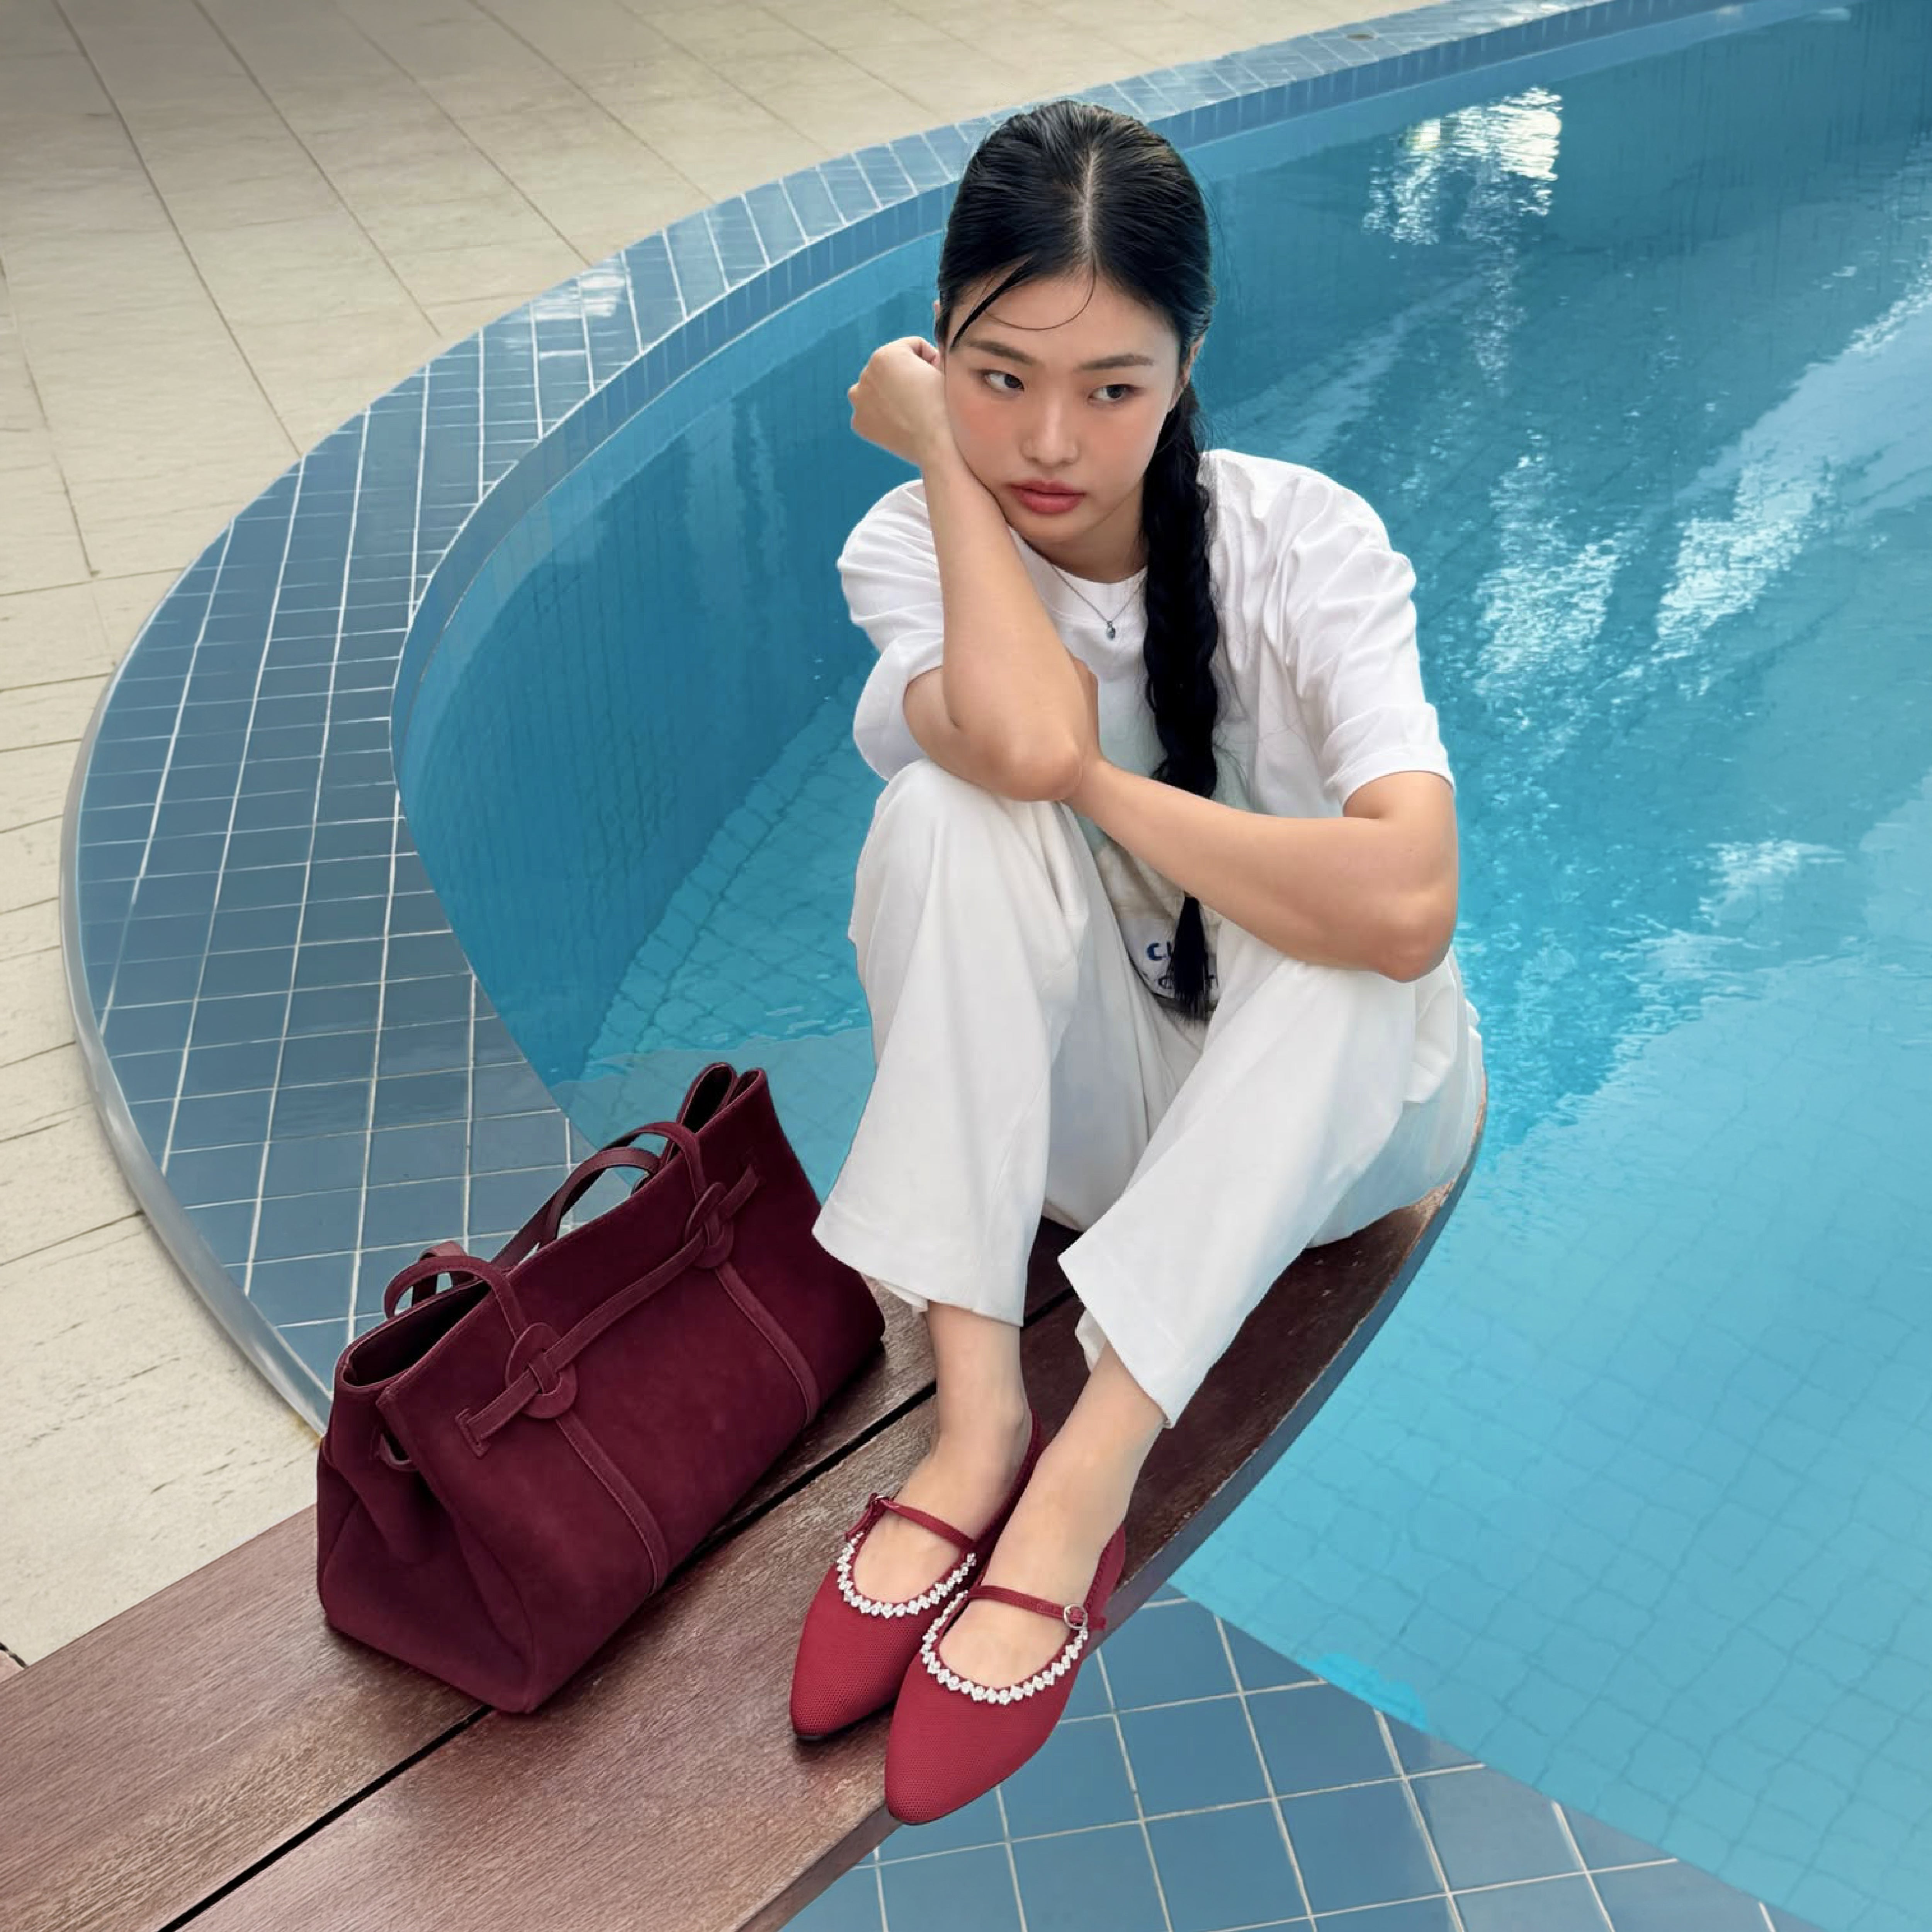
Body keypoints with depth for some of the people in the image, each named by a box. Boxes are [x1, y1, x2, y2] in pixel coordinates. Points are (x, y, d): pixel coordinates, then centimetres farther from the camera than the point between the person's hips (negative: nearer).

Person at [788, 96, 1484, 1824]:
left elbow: (1405, 900, -35)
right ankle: (978, 1422, -29)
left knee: (1355, 918, -35)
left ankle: (1081, 1490, -33)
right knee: (950, 809, -27)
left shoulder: (1303, 539, -19)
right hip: (1076, 1103, 2)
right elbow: (1029, 740, -35)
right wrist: (943, 460, -22)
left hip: (1331, 1107, -1)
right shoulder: (908, 549, -11)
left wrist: (1092, 791, -27)